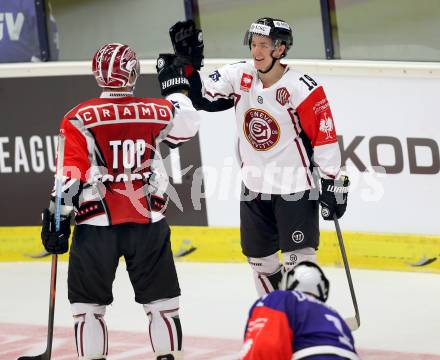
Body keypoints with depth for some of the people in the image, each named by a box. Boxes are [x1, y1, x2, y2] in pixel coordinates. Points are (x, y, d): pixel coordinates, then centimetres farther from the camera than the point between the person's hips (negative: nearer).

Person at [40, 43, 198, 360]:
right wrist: (176, 87, 31)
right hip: (149, 221, 2)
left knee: (88, 302, 8)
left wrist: (58, 220, -3)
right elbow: (187, 126, 20)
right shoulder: (156, 112, -1)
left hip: (97, 223, -2)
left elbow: (70, 176, -10)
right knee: (161, 297, 12)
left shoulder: (80, 119, -8)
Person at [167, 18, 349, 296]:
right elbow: (201, 97, 1)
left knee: (299, 261, -10)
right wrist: (187, 63, -14)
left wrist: (333, 184, -12)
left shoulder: (303, 88, -18)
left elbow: (325, 138, -14)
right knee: (260, 259, 15)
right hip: (254, 187, 6)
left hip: (294, 188, -6)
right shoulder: (239, 77, -4)